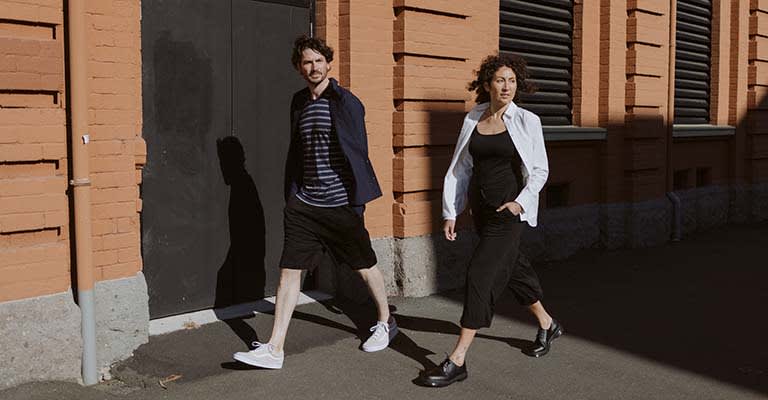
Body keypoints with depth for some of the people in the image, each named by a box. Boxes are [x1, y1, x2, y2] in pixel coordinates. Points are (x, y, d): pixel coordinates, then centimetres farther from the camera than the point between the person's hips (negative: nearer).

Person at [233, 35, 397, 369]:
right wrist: (290, 196, 14)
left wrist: (357, 199, -11)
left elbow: (358, 151, -8)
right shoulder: (299, 102, 10)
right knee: (288, 271, -1)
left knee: (365, 267, 11)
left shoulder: (345, 102, -7)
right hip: (304, 204, 5)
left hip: (340, 204, -5)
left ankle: (385, 322, 36)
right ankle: (274, 350, 3)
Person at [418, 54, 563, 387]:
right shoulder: (473, 119, 6)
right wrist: (450, 212, 6)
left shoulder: (526, 121, -4)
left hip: (508, 210, -5)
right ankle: (547, 325, 42)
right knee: (511, 267, 19)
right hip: (480, 207, 5)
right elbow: (460, 168, 9)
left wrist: (521, 202, -13)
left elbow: (539, 170, 1)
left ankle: (457, 360, -8)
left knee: (480, 274, -11)